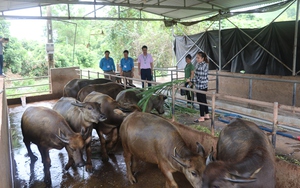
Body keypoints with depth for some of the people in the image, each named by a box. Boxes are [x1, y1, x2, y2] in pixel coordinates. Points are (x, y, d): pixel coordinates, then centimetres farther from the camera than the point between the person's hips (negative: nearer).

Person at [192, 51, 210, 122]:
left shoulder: (202, 66, -20)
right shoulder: (198, 64, 9)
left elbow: (200, 77, -23)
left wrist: (191, 80, -18)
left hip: (201, 86, -10)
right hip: (203, 86, 10)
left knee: (201, 101, 0)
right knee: (204, 100, 17)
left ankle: (202, 117, 10)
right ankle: (206, 115, 28)